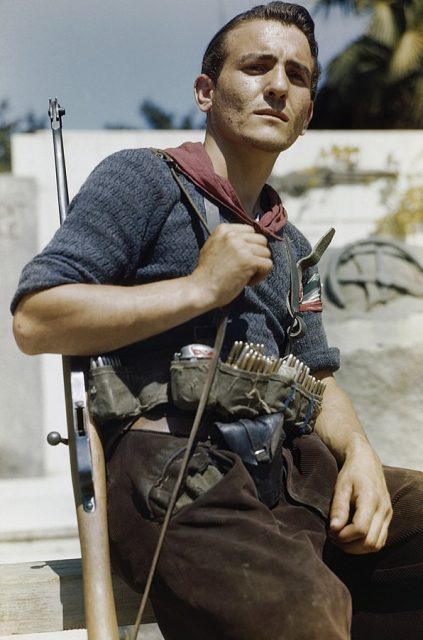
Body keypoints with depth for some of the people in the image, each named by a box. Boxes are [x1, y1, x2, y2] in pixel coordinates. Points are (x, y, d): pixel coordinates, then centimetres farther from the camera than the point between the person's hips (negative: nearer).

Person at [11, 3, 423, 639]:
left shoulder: (291, 248, 28)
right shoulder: (143, 179, 5)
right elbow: (35, 320, -7)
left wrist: (359, 452, 3)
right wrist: (202, 287, -7)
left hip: (289, 469, 8)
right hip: (167, 464, -7)